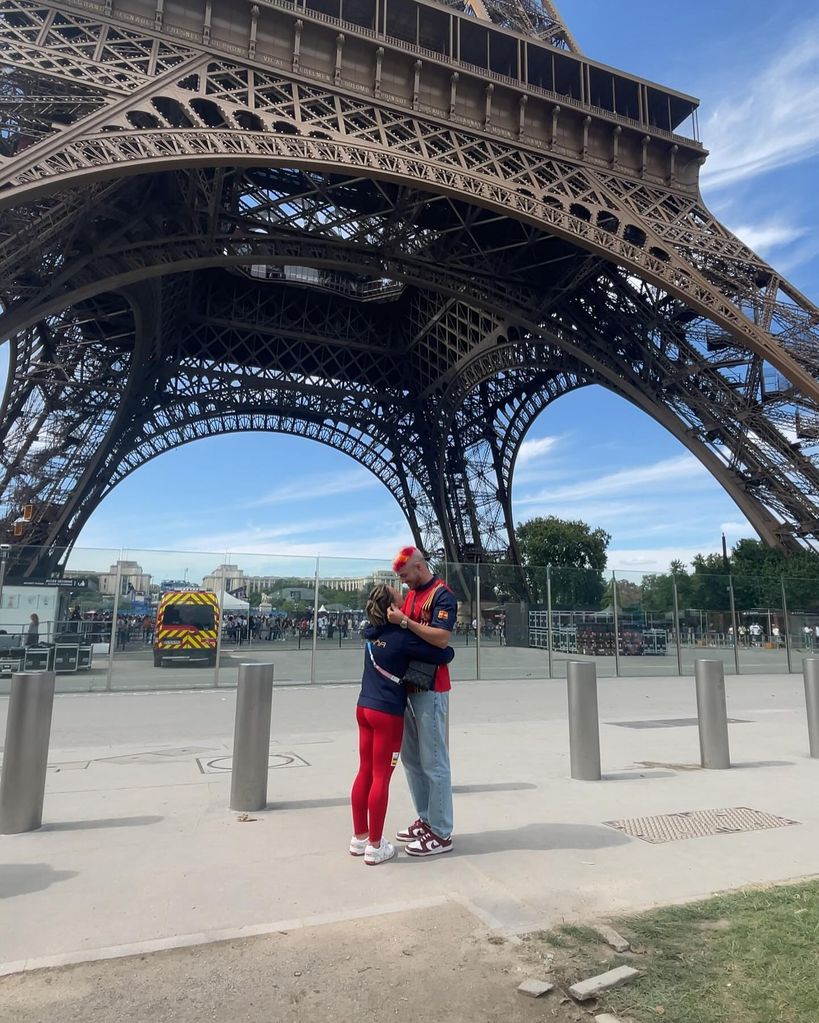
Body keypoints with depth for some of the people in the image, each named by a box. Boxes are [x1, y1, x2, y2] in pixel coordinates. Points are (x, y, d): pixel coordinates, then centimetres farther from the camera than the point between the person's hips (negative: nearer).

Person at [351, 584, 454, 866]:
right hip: (387, 713, -7)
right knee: (381, 777, 1)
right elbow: (443, 655, -14)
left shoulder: (372, 633, 5)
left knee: (365, 772, 15)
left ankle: (359, 837, 26)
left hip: (364, 708, 7)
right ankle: (375, 846, 11)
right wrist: (449, 649, 6)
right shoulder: (402, 637, -16)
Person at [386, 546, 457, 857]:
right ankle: (425, 820, 29)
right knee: (410, 757, 16)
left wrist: (404, 621, -24)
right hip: (407, 685, 9)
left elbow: (441, 638, -23)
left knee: (433, 761, -1)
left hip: (430, 689, -9)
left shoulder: (442, 594, -12)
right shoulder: (411, 593, 14)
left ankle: (441, 833, 9)